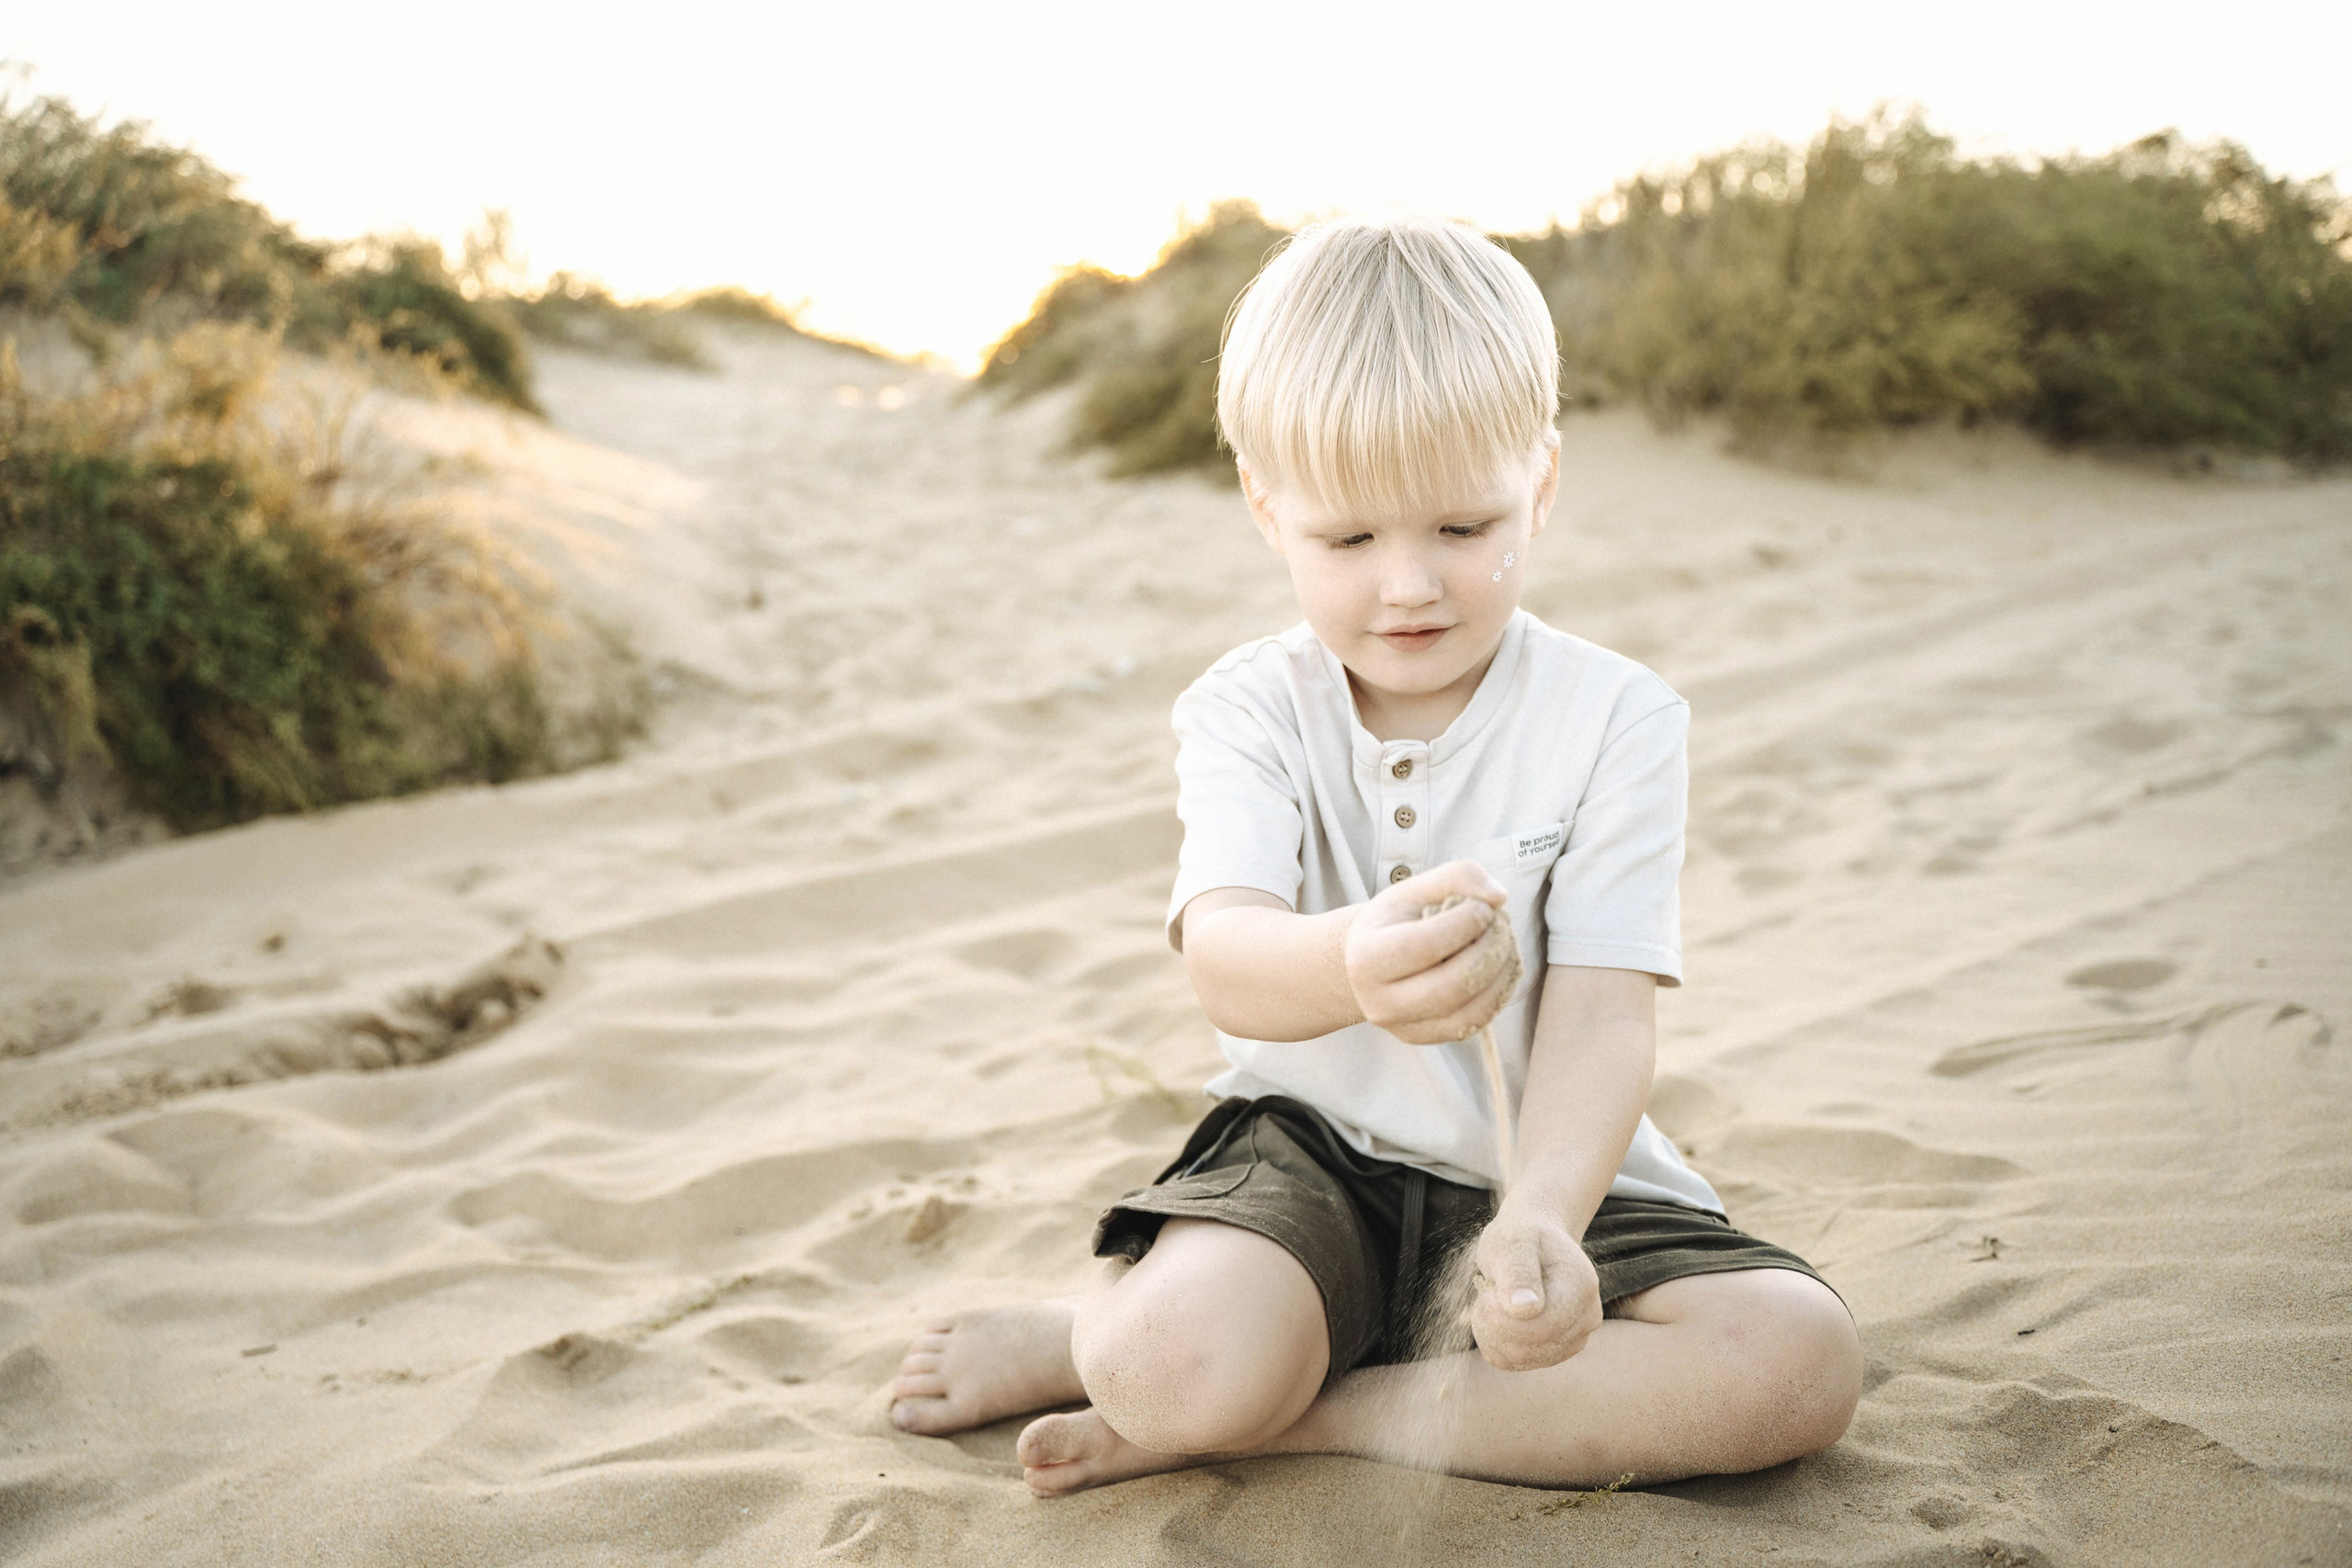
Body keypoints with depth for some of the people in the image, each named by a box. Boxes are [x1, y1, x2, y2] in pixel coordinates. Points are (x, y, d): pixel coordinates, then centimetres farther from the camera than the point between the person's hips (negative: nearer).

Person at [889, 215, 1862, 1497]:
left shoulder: (1614, 720, -6)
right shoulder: (1249, 711, -4)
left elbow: (1601, 1013, -15)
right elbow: (1222, 955, -23)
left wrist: (1542, 1219, -35)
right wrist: (1347, 966, -48)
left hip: (1537, 1165, 2)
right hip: (1310, 1150, -2)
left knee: (1801, 1359, -23)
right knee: (1194, 1358, -33)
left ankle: (1320, 1416, -17)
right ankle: (1101, 1329, 6)